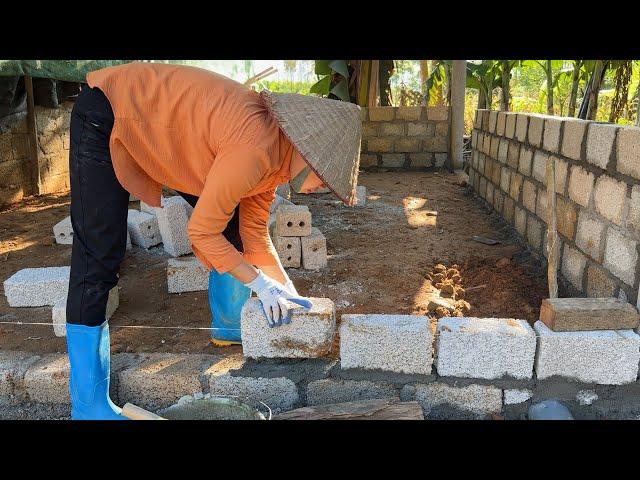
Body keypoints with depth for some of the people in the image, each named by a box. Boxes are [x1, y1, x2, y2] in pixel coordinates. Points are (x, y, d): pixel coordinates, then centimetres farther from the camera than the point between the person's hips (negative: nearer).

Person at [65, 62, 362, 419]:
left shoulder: (275, 151, -4)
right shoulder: (256, 149, -31)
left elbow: (255, 235, 3)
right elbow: (201, 232, -23)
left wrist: (289, 295, 2)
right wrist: (261, 284, -14)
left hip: (158, 123, 9)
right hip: (106, 119, -9)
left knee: (231, 220, 8)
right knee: (99, 259, -12)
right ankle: (88, 403, -2)